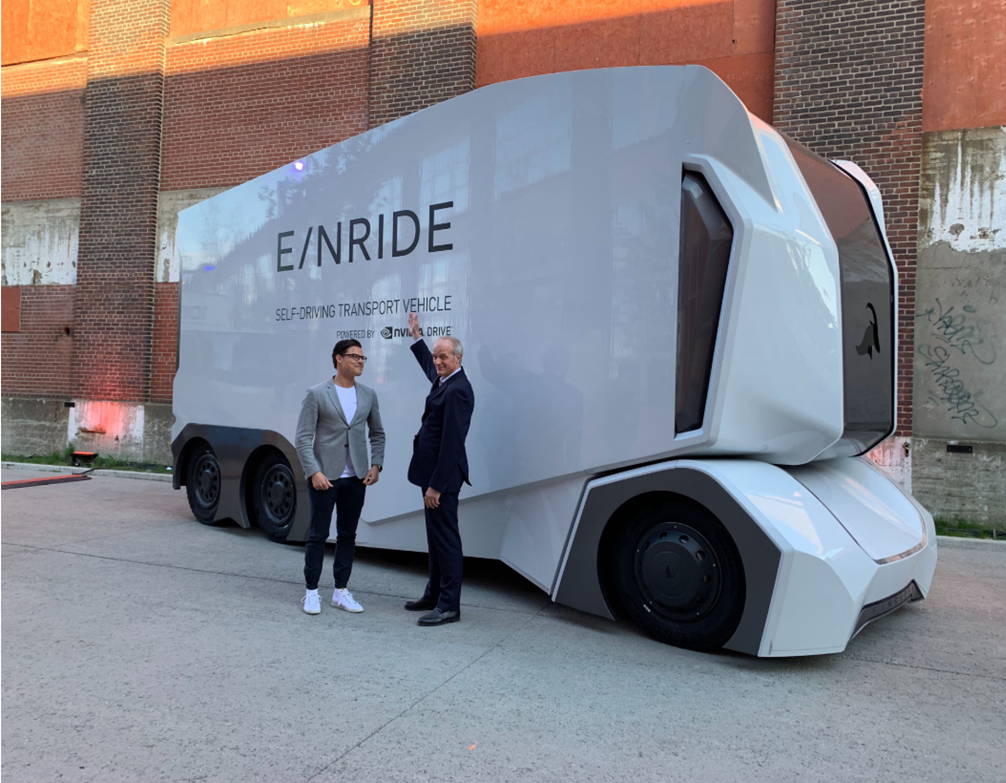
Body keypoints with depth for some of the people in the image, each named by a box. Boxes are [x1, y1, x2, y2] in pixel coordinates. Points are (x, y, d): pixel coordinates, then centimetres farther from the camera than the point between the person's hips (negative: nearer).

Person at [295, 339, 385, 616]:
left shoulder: (368, 395, 8)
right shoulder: (317, 394, -5)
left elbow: (377, 434, 15)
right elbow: (303, 438, -7)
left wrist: (376, 465, 2)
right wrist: (314, 472, -15)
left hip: (356, 478, 4)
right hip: (324, 477, -4)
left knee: (347, 535, 11)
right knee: (318, 535, 3)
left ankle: (341, 591, 22)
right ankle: (311, 591, 17)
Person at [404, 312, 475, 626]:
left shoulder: (457, 390, -21)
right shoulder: (443, 380, 9)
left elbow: (451, 443, -24)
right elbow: (429, 366, 37)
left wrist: (436, 485, -23)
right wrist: (416, 335, 40)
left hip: (443, 476, -11)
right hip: (434, 472, 11)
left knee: (445, 538, -4)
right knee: (436, 537, 18)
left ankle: (449, 605, 4)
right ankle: (434, 595, 29)